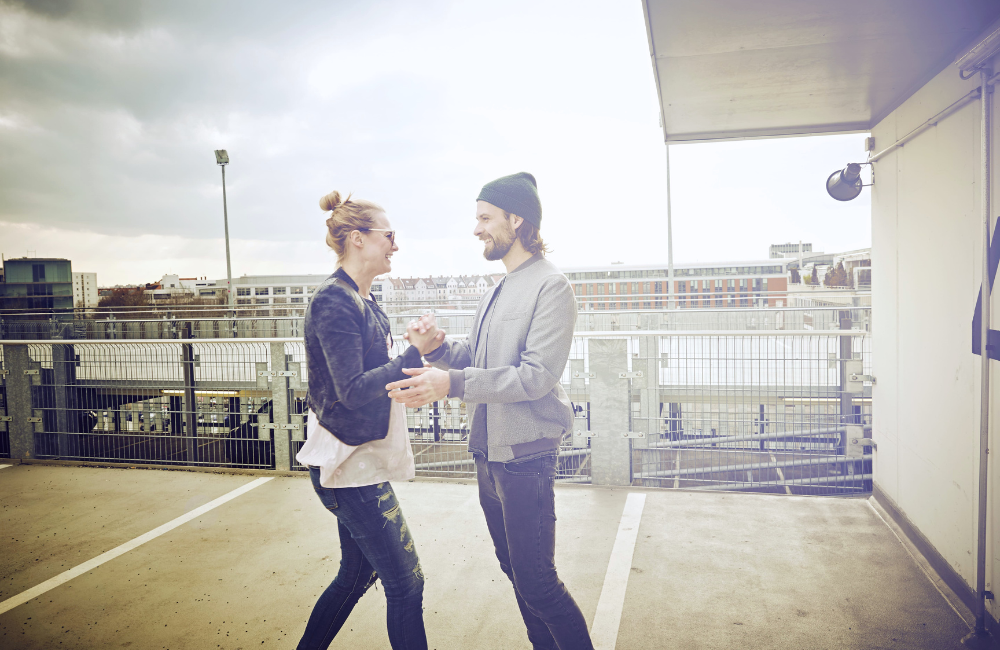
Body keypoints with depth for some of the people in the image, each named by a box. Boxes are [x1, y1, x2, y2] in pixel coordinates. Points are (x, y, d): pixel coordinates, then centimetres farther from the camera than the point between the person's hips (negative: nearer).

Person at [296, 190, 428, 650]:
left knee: (358, 574, 21)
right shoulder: (334, 300, -17)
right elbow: (353, 391, -23)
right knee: (406, 583, 0)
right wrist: (416, 355, -23)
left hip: (362, 458, 9)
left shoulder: (362, 300, 11)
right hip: (350, 463, -9)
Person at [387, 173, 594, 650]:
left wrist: (453, 384, -30)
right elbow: (473, 360, 13)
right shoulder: (499, 291, 14)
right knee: (514, 569, 20)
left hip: (525, 455, -9)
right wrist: (437, 348, -9)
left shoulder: (550, 285, -13)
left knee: (536, 582, -2)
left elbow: (538, 376, -23)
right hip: (489, 452, 9)